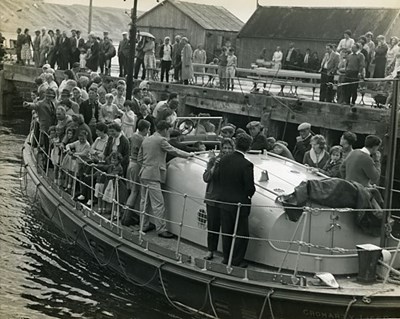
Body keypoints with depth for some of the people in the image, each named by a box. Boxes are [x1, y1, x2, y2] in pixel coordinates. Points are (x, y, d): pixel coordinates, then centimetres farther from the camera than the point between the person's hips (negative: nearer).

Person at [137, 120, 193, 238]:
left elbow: (139, 159, 18)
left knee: (145, 201, 17)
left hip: (144, 174, 9)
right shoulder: (161, 140, -11)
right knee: (158, 204, -6)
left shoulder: (146, 140, 15)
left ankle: (144, 225, 25)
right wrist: (188, 155, 4)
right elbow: (173, 151, -7)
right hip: (153, 176, -9)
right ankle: (161, 229, -4)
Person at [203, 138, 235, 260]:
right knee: (212, 225, 8)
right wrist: (214, 166, -15)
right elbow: (206, 178, -4)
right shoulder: (213, 160, 3)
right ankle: (210, 251, 21)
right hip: (213, 198, 1)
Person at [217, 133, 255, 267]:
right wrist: (249, 194, 4)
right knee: (241, 234, 9)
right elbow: (250, 188, -18)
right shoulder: (246, 165, -21)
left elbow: (218, 178, 6)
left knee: (226, 232, 18)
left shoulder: (224, 160, -4)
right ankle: (236, 261, 14)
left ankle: (226, 259, 28)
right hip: (240, 203, -6)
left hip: (224, 201, 6)